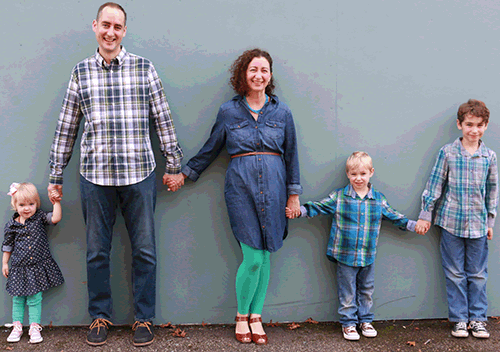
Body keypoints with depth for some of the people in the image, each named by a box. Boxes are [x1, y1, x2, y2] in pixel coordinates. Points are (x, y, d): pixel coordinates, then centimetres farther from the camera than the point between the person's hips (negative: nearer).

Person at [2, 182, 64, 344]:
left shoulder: (40, 218, 0)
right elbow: (7, 245, 9)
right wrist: (4, 263, 11)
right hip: (19, 268, 1)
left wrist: (56, 202, -15)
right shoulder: (11, 225, 1)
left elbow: (56, 218, -15)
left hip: (38, 267, -1)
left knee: (35, 298, 1)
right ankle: (17, 327, 18)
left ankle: (35, 327, 10)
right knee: (18, 298, 7)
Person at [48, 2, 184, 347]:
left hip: (139, 173, -1)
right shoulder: (81, 72, 8)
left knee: (144, 250, 6)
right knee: (97, 250, 9)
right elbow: (66, 128, 11)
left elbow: (163, 120, 7)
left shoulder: (144, 68, 4)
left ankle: (144, 318, 20)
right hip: (95, 175, 1)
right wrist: (56, 176, 11)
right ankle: (100, 317, 25)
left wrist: (174, 165, 6)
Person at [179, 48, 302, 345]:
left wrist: (293, 194, 9)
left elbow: (291, 154, 11)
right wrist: (186, 174, 18)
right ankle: (241, 316, 14)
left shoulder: (282, 111, 8)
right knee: (253, 257, -7)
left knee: (265, 256, 5)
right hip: (241, 185, -2)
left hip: (273, 185, 2)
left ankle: (256, 317, 19)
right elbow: (211, 149, 15)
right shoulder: (229, 112, 5)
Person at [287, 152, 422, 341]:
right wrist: (299, 210, -11)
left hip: (368, 256, 2)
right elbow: (319, 206, -1)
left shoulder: (378, 199, 4)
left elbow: (393, 216, 14)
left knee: (366, 290, 14)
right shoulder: (339, 196, -3)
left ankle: (365, 320, 29)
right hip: (345, 255, -2)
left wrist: (413, 225, 10)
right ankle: (348, 323, 19)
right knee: (347, 292, 6)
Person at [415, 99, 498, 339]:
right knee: (455, 274, 6)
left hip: (478, 224, 2)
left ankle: (477, 318, 20)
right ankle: (459, 319, 16)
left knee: (478, 274, 8)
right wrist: (425, 215, 1)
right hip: (451, 222, -2)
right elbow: (435, 185, 0)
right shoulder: (448, 153, -3)